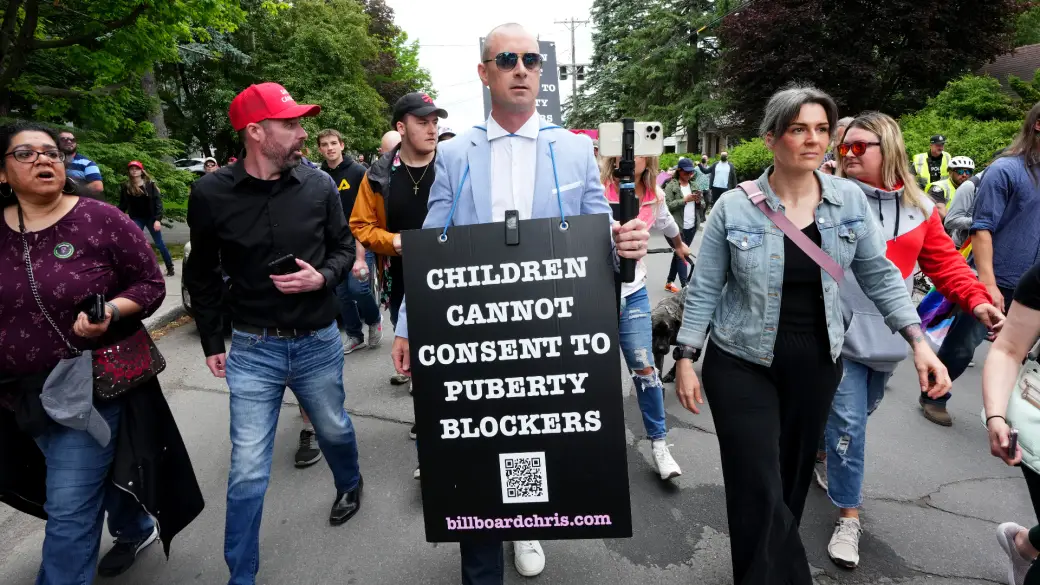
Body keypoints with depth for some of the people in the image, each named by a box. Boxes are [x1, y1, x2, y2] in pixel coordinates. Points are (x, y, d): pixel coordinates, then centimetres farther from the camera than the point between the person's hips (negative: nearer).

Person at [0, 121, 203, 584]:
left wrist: (109, 311, -25)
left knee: (69, 509, -1)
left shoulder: (101, 220, -12)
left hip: (95, 384, -5)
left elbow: (151, 285, -8)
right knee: (99, 473, 24)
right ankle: (138, 529, 51)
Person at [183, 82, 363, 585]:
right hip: (252, 348, -1)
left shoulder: (318, 185, -6)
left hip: (319, 341, 2)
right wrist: (212, 341, 6)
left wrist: (323, 278, -16)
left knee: (334, 429, 22)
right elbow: (202, 273, 4)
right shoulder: (212, 193, -8)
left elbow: (343, 247, 6)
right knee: (248, 469, 3)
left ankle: (350, 484, 56)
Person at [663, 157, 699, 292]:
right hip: (678, 227, -6)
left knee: (679, 253, 12)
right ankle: (685, 286, -9)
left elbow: (702, 205, 17)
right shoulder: (671, 186, -5)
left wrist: (698, 201, -5)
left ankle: (669, 282, 23)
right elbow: (667, 205, -16)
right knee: (681, 255, -8)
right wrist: (685, 200, -19)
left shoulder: (693, 186, 14)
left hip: (692, 227, 7)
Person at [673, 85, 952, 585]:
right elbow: (704, 290, -6)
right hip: (742, 366, -3)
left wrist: (919, 342, -2)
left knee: (793, 479, 18)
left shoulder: (850, 199, -2)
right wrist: (686, 360, -8)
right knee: (759, 493, -4)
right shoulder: (734, 206, -10)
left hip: (816, 364, 4)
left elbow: (880, 276, 6)